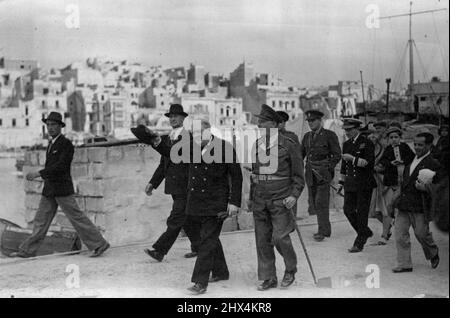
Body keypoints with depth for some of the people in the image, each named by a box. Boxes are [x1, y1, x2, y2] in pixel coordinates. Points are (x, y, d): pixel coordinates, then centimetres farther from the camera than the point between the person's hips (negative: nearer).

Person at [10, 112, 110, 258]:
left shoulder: (66, 144, -12)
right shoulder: (52, 143, 16)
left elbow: (60, 166, -21)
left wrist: (38, 173, -23)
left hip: (62, 189, -8)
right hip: (49, 190, 8)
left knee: (77, 217, -6)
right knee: (41, 219, 9)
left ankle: (99, 244, 1)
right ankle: (28, 250, 13)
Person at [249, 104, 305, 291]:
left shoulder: (288, 145, -4)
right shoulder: (256, 145, 11)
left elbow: (298, 174, -1)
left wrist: (294, 195, -12)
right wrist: (251, 197, 17)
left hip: (280, 199, -5)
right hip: (260, 200, 5)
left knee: (279, 237, -10)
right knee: (262, 240, 5)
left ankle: (291, 269, 16)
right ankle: (268, 278, 15)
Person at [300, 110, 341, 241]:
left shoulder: (329, 135, -4)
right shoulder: (307, 136, 13)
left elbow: (337, 155, -4)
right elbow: (301, 154, 16)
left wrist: (327, 169, -11)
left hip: (323, 173, -6)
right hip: (310, 173, 6)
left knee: (321, 202, -9)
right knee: (313, 201, 8)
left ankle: (323, 231, -1)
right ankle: (325, 228, 21)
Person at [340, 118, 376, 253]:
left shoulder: (366, 143, -7)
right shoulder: (346, 144, 12)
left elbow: (369, 163, -15)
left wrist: (352, 158, -19)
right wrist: (343, 183, 18)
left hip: (364, 184, -6)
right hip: (350, 184, 6)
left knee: (362, 213, -1)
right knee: (348, 210, 3)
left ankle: (359, 243, 8)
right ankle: (366, 232, 24)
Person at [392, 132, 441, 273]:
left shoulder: (433, 164, -8)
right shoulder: (411, 160, 13)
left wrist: (425, 189, -23)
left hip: (419, 206, -6)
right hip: (402, 203, 6)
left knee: (422, 234, 6)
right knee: (400, 235, 3)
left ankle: (433, 254, 36)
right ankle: (404, 264, 12)